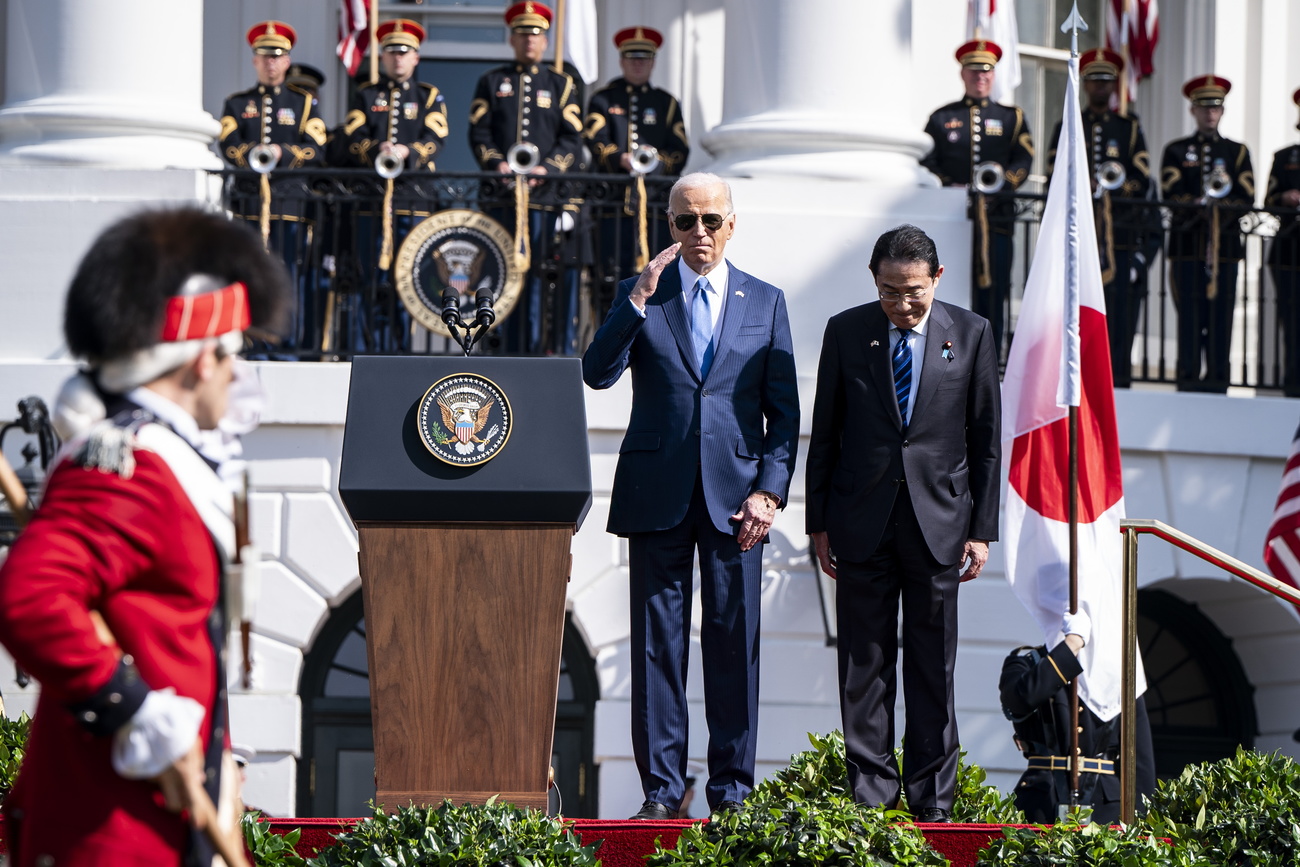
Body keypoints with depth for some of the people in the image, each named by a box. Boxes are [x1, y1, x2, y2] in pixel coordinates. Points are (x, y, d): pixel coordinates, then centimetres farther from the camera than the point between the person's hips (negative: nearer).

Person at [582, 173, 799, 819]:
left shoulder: (765, 302, 10)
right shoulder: (640, 294, 8)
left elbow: (784, 411, 9)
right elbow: (598, 373, -6)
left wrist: (769, 491, -2)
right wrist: (640, 298, -15)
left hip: (735, 495, 0)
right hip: (658, 497, 0)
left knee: (734, 645, 1)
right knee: (657, 645, 0)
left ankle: (732, 789, 7)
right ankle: (661, 789, 4)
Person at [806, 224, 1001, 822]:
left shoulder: (971, 334, 3)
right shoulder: (846, 331, 4)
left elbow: (986, 438, 5)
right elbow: (825, 433, 7)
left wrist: (982, 529, 1)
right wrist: (819, 522, 4)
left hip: (938, 522, 0)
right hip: (861, 521, 1)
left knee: (933, 669, 3)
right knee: (864, 666, 2)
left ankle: (932, 802, 8)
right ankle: (869, 794, 7)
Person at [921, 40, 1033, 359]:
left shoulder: (1011, 118, 15)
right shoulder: (942, 118, 15)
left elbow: (1024, 160, 3)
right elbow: (927, 163, 7)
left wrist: (1003, 181, -17)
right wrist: (948, 188, -11)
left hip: (996, 217, 1)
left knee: (993, 293, -2)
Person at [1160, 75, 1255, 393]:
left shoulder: (1238, 151, 16)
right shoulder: (1176, 151, 12)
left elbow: (1247, 198, 4)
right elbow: (1172, 194, -3)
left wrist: (1219, 205, -14)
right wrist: (1201, 203, -19)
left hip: (1226, 244, 1)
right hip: (1188, 244, -1)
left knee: (1222, 313, -3)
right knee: (1190, 313, -5)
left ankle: (1217, 377, -1)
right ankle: (1189, 377, -4)